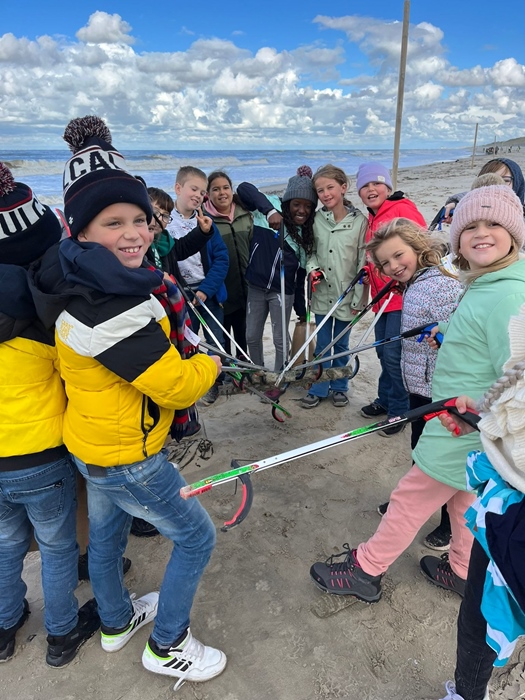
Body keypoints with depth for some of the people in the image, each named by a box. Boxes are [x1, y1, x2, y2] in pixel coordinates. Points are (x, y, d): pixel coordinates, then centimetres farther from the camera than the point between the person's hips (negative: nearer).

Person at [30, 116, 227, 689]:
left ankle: (116, 621, 55)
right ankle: (167, 647, 31)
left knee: (105, 533, 28)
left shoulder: (85, 280, -3)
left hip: (93, 443, 9)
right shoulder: (109, 306, -33)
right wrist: (211, 365, -7)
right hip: (127, 457, -9)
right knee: (196, 538, 11)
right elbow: (175, 384, -27)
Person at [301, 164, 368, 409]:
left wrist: (359, 299, -9)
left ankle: (339, 388, 30)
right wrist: (313, 268, -10)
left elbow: (363, 263, -8)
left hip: (346, 296, -2)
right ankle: (318, 389, 26)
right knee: (322, 345, 12)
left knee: (341, 345, 13)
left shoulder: (359, 221, -9)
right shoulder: (317, 220, 0)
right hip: (322, 294, 2)